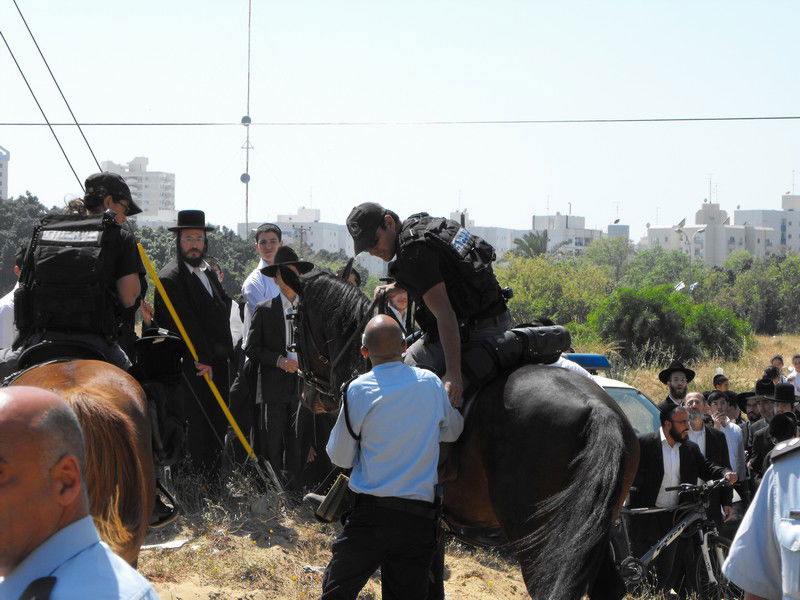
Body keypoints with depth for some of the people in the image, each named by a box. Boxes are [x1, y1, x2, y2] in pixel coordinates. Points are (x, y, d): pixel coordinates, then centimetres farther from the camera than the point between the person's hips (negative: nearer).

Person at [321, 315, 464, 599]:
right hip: (420, 515, 3)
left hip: (370, 512, -3)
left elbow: (341, 458, 2)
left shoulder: (358, 390, -6)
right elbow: (454, 430, 21)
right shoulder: (431, 383, 2)